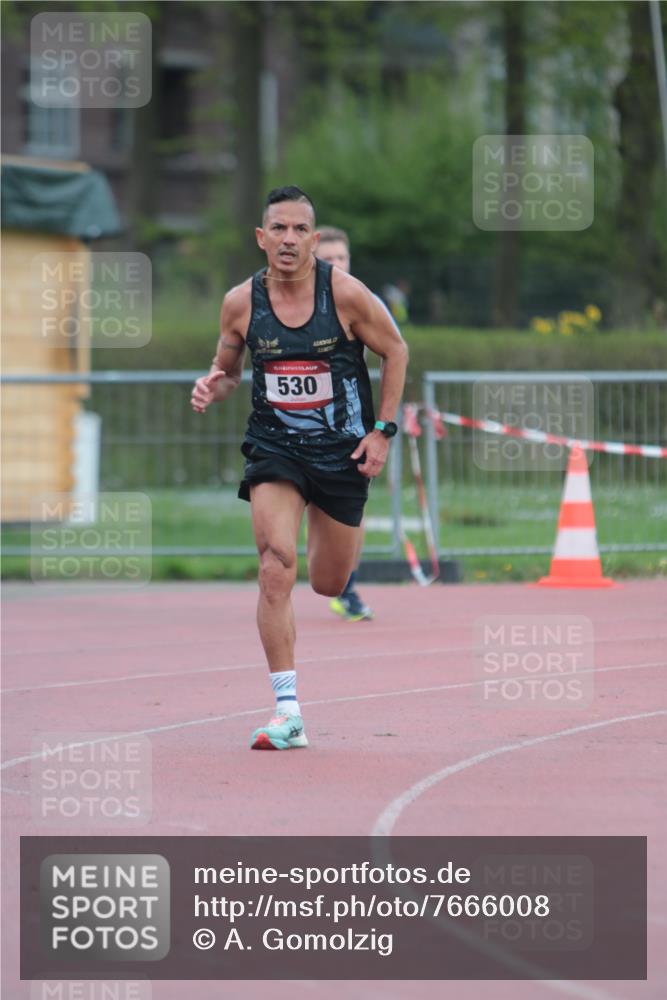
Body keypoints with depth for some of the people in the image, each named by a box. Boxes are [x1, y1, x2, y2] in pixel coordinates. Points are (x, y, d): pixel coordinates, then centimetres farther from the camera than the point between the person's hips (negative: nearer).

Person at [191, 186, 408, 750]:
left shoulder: (345, 294, -13)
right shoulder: (240, 303, -7)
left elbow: (395, 350, 2)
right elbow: (228, 370, 10)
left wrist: (383, 430, -4)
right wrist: (212, 388, -14)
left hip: (343, 449, 0)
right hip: (274, 447, 0)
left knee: (329, 584, 11)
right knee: (276, 567, -20)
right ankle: (288, 713, -18)